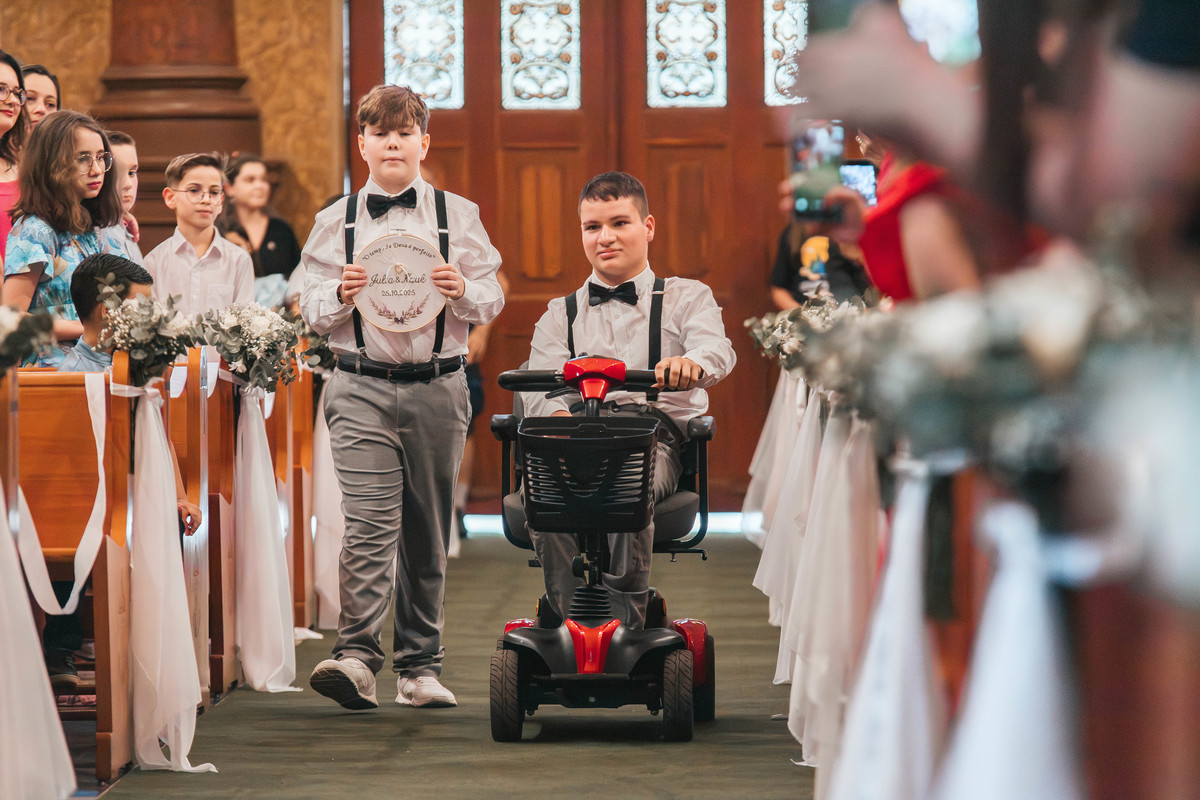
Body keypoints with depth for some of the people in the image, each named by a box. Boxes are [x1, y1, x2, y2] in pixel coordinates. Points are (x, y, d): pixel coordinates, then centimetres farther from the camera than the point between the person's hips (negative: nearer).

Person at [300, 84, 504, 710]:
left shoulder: (458, 215, 9)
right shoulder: (336, 222, 8)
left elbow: (491, 299, 8)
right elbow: (311, 307, 10)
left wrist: (463, 292, -13)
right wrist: (340, 295, -11)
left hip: (437, 386, 1)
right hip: (362, 387, -1)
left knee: (427, 533, 7)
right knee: (370, 524, -16)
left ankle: (419, 665, 16)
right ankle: (357, 657, -22)